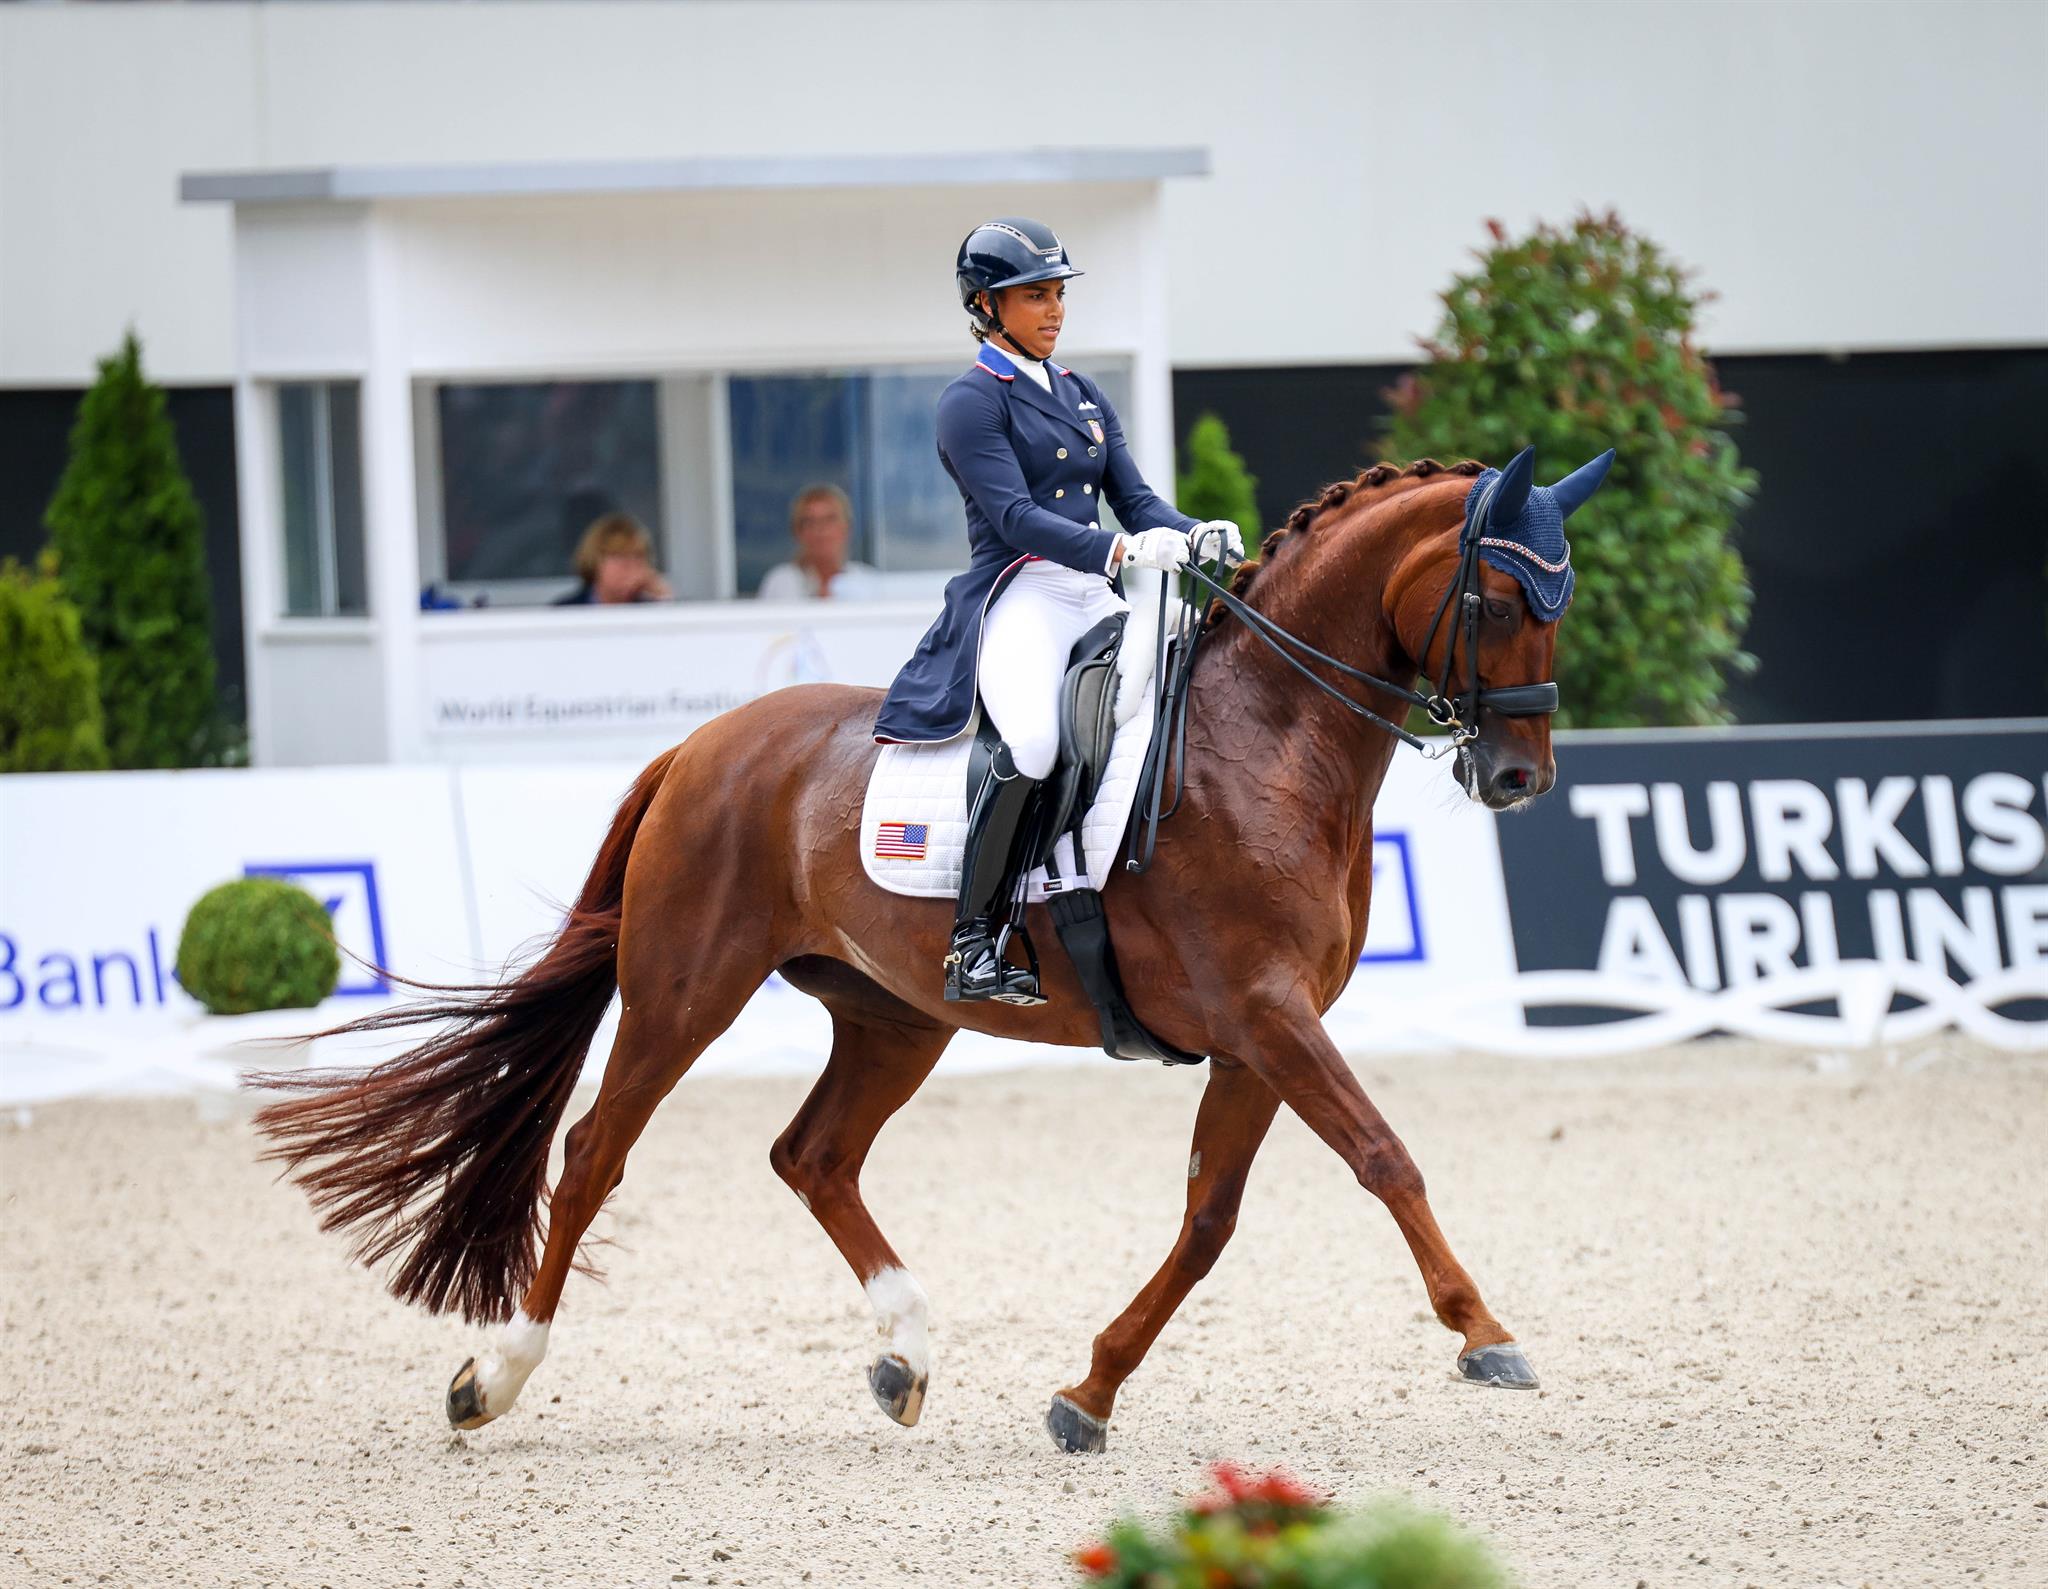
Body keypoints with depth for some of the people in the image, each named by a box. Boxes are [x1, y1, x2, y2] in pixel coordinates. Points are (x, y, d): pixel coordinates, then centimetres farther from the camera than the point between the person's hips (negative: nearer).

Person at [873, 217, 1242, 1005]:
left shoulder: (1085, 398, 22)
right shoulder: (971, 403, -1)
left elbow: (1134, 499, 15)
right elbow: (1014, 516, -14)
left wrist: (1195, 534, -8)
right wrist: (1120, 551, -27)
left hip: (1099, 603, 8)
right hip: (1019, 597, -8)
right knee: (1034, 740, -34)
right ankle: (973, 941, -27)